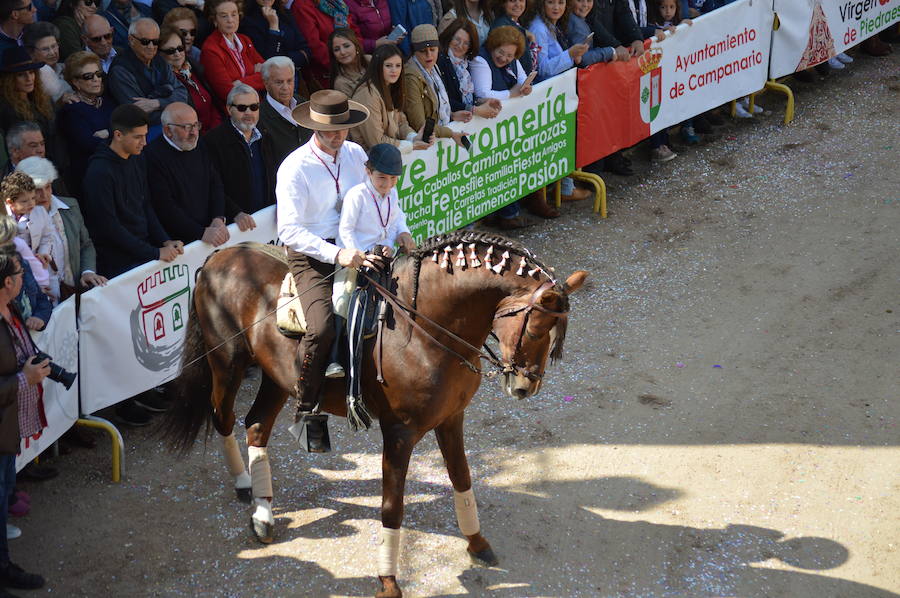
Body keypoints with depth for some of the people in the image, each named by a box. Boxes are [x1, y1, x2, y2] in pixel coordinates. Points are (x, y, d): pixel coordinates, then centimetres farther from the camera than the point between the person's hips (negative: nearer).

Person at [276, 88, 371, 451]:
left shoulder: (356, 155, 8)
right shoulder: (295, 169, -10)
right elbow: (290, 231, -16)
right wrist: (336, 254, -27)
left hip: (356, 248, 6)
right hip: (312, 256, -6)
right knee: (322, 327, -28)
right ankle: (308, 411, -9)